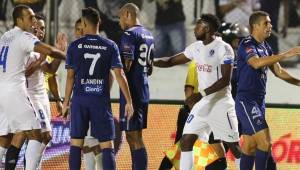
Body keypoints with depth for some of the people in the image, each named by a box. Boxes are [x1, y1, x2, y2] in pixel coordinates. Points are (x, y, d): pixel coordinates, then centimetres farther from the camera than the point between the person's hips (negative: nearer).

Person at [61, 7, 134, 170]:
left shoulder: (74, 46, 1)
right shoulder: (110, 46, 1)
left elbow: (70, 76, 1)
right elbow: (119, 74, -3)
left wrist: (66, 102, 9)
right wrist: (129, 101, 0)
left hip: (80, 100, 0)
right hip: (101, 101, 0)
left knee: (76, 142, 7)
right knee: (107, 144, 1)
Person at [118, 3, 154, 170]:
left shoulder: (129, 35, -13)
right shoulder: (148, 35, 15)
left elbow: (126, 66, -19)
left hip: (131, 92, -9)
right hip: (144, 91, 9)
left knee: (134, 137, -9)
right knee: (135, 136, 15)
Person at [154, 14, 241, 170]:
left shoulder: (223, 48, -14)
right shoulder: (196, 47, 9)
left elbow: (225, 80, -20)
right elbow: (171, 61, 18)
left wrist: (201, 94, -27)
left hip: (221, 103, -7)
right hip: (202, 104, 7)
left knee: (234, 146, -2)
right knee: (186, 140, -1)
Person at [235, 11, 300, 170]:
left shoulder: (266, 47, 14)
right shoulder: (247, 44, -13)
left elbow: (278, 71, 20)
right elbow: (256, 63, -32)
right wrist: (285, 54, -35)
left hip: (259, 101, 9)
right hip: (246, 101, -9)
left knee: (250, 147, 11)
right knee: (265, 142, -16)